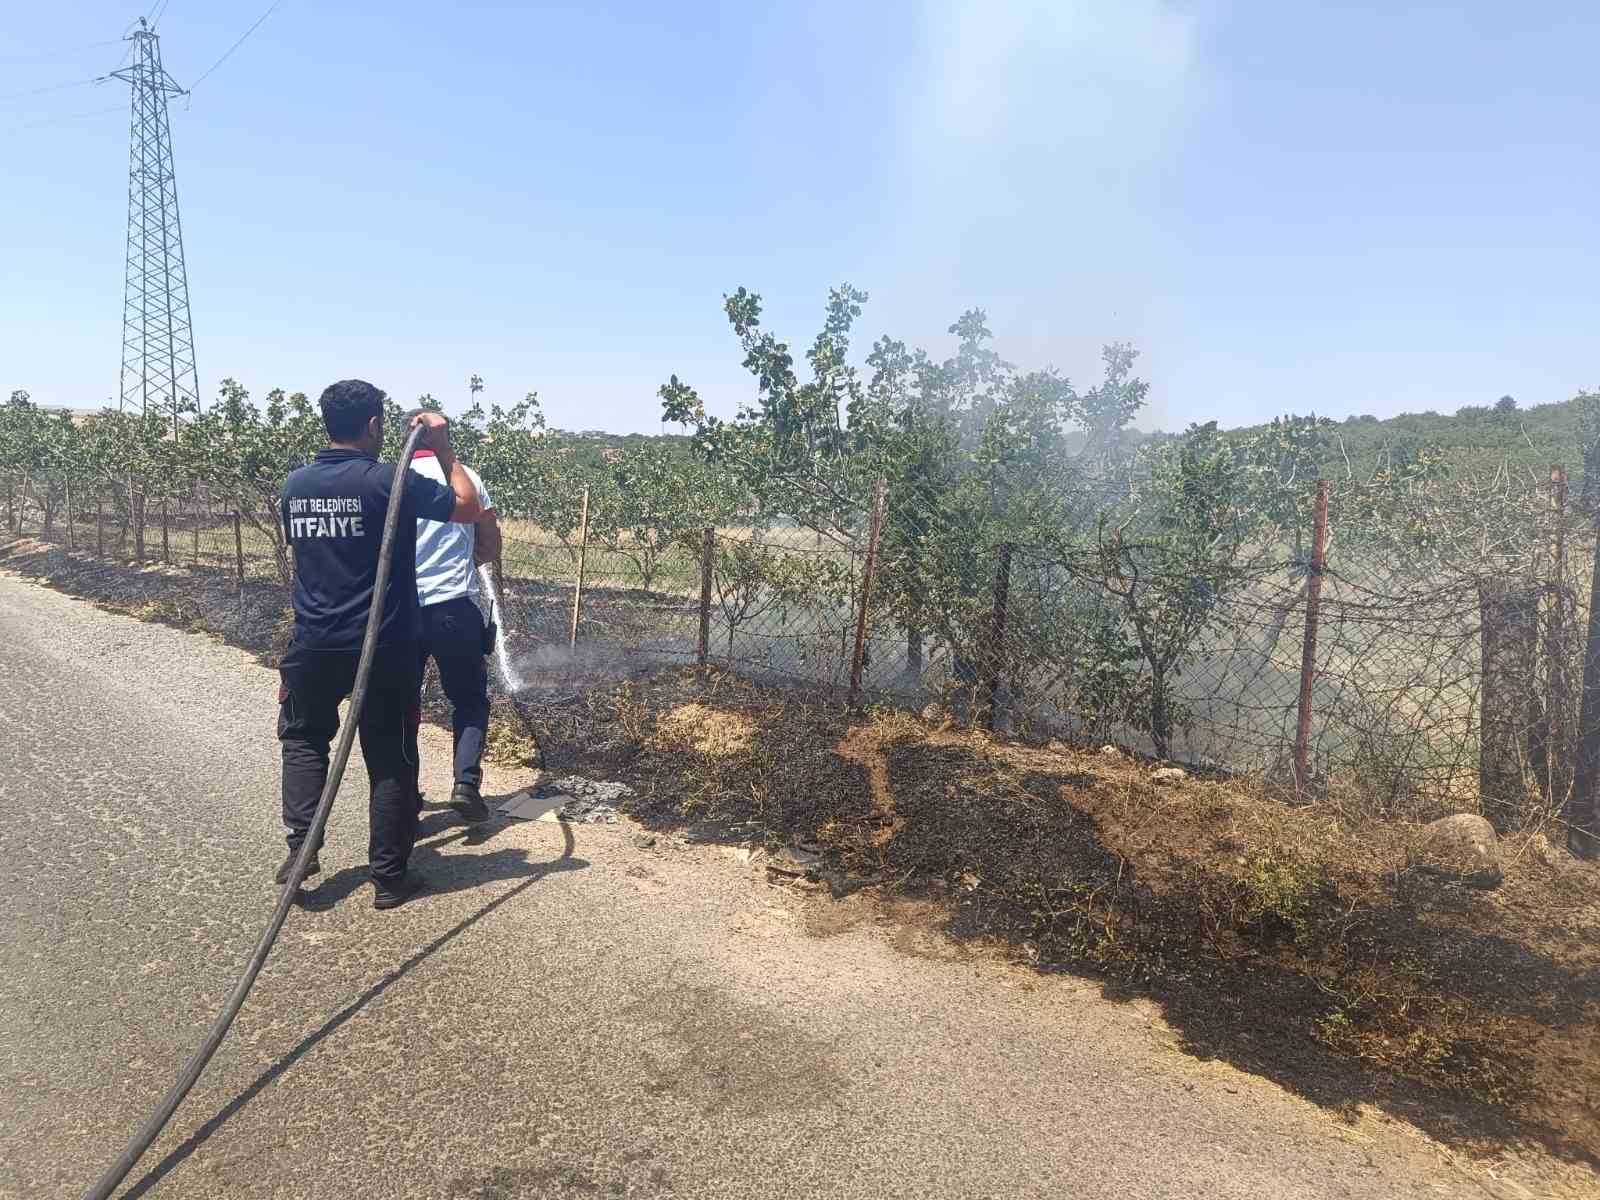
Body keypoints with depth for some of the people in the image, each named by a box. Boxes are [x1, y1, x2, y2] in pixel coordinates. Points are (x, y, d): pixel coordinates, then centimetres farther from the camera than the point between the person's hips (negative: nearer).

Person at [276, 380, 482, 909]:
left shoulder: (295, 485, 3)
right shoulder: (389, 481, -14)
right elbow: (468, 509, -7)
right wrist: (443, 448, 2)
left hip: (315, 645, 4)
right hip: (384, 647, -4)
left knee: (303, 738, 25)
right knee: (390, 759, 7)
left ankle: (301, 846, 15)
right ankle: (389, 877, 14)